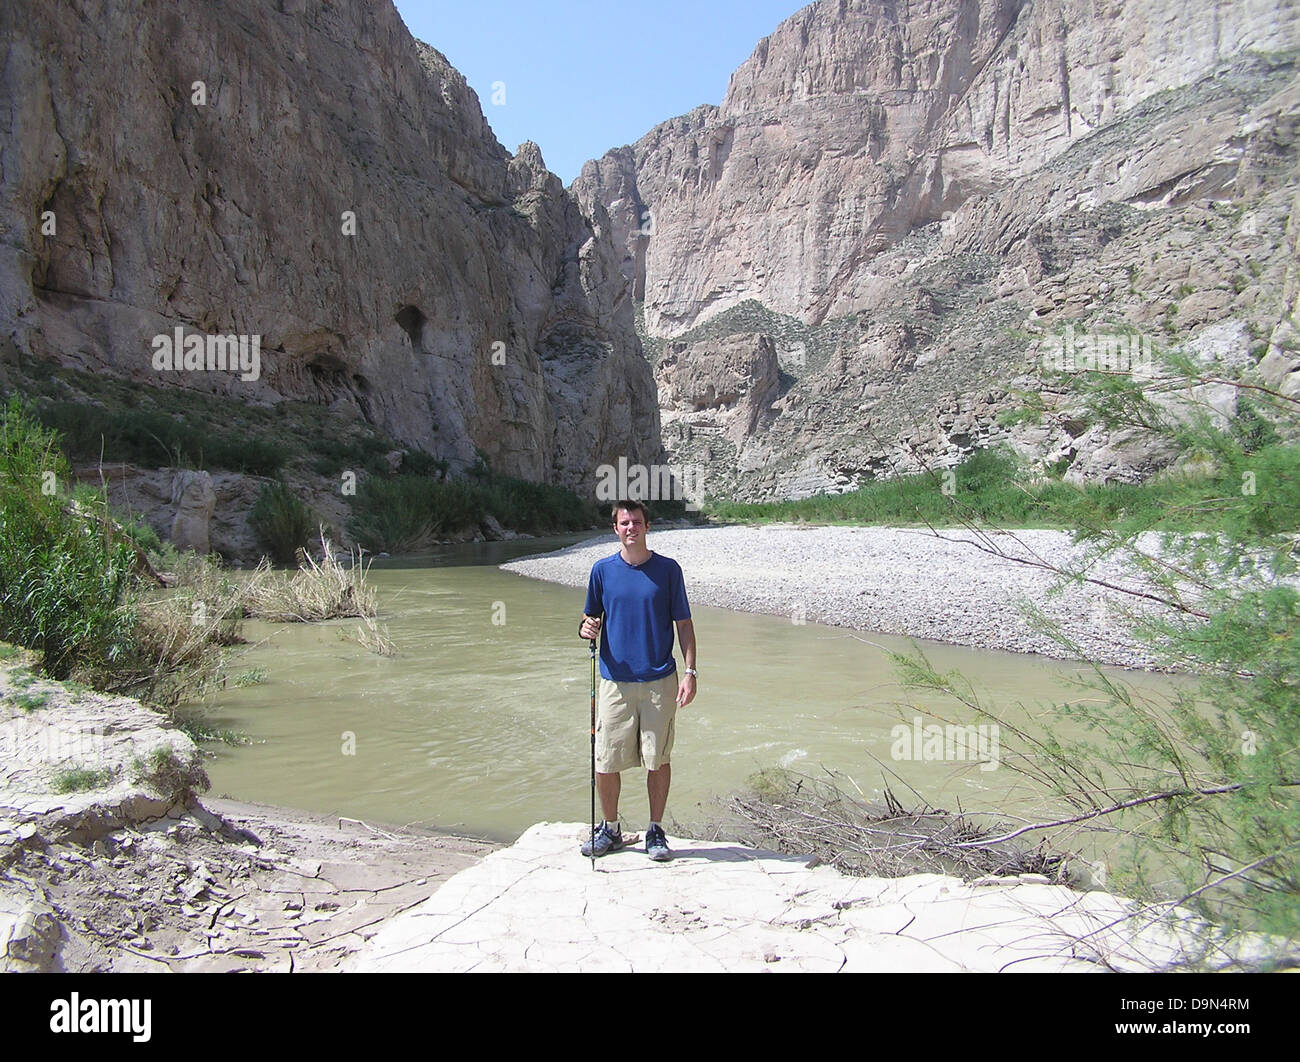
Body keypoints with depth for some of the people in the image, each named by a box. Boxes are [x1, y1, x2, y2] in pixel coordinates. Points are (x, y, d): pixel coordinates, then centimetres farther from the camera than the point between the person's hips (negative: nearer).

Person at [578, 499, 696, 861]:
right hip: (615, 681, 1)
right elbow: (592, 618, 13)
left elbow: (684, 624, 4)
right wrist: (586, 628, -11)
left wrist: (690, 672, -4)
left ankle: (655, 831, 23)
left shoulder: (668, 569, 1)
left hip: (660, 681, -1)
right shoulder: (602, 570, 5)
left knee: (658, 759, 6)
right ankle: (610, 829, 24)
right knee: (606, 762, 3)